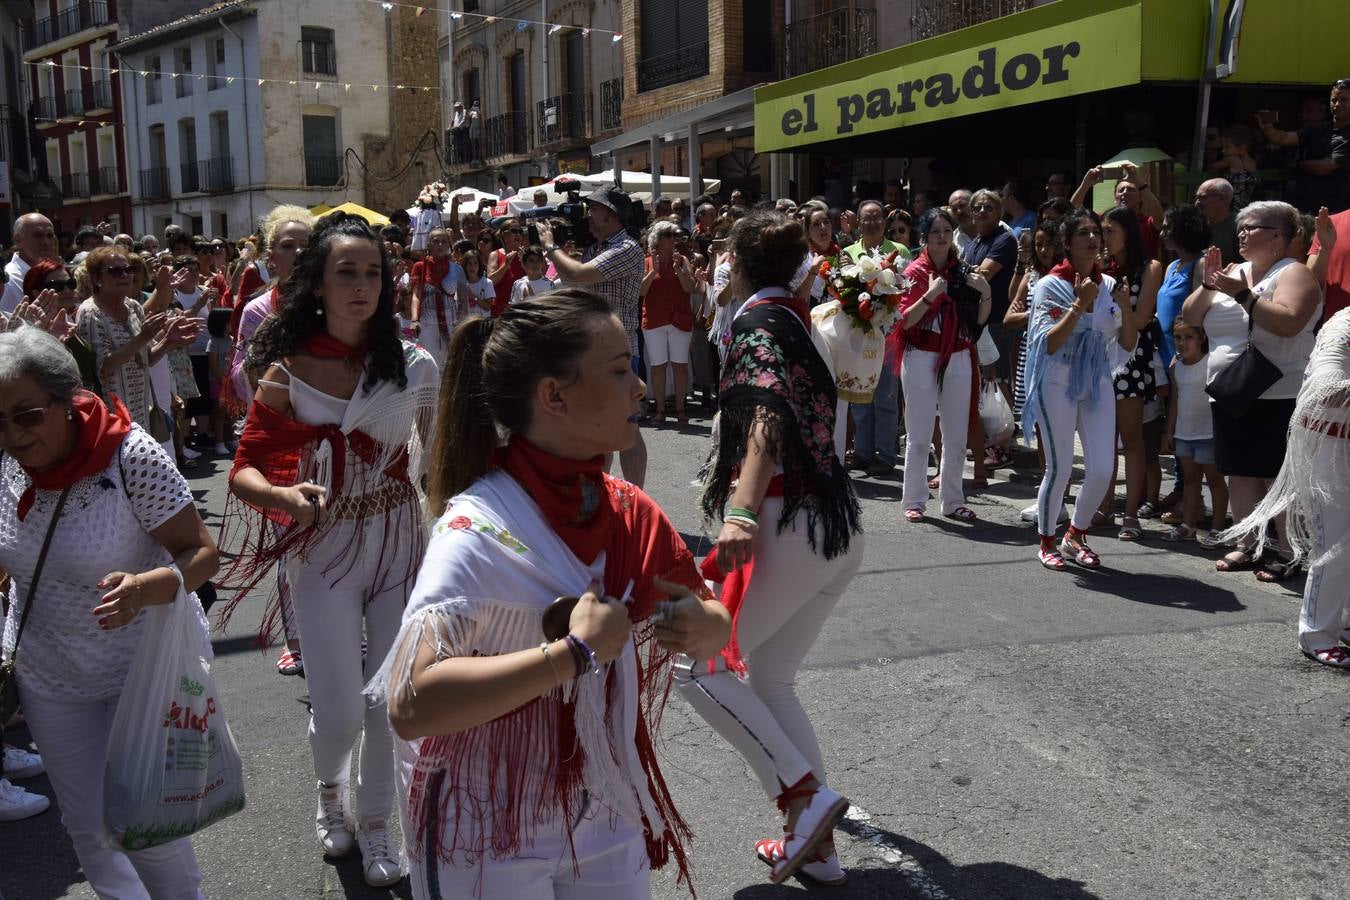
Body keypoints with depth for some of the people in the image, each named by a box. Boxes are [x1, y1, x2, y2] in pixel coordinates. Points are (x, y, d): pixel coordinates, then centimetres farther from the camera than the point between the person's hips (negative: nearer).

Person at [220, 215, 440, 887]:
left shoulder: (414, 365, -5)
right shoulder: (288, 372, -8)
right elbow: (245, 472, -7)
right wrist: (284, 495, -28)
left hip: (401, 543, 1)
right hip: (323, 550, -1)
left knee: (393, 701, 7)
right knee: (339, 714, 0)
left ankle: (374, 821, 33)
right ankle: (330, 790, 37)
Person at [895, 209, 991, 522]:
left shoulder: (964, 272, 8)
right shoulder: (915, 272, -2)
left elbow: (979, 319, 11)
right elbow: (905, 320, -9)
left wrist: (986, 293, -6)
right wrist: (931, 294, -20)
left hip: (958, 360, 4)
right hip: (922, 359, -4)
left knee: (957, 437, 8)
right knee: (919, 436, 0)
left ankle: (953, 501, 18)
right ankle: (914, 501, 8)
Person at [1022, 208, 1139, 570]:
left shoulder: (1109, 285, 7)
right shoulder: (1050, 286, -5)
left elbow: (1127, 346, 8)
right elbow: (1049, 344, -14)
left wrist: (1127, 309, -9)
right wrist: (1080, 305, -18)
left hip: (1098, 384, 4)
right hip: (1058, 385, -4)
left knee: (1102, 469, -1)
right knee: (1059, 468, -1)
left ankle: (1076, 535, 21)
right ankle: (1047, 542, 17)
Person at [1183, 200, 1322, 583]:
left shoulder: (1293, 273, -6)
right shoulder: (1234, 273, 14)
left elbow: (1289, 322, -24)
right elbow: (1190, 317, 11)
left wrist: (1244, 295, -23)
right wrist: (1208, 286, -4)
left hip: (1276, 398, -7)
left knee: (1280, 478, -5)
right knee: (1240, 474, 11)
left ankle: (1290, 555, 2)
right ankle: (1247, 546, 20)